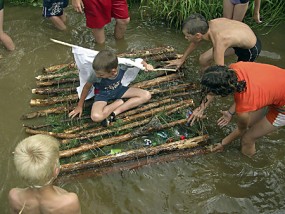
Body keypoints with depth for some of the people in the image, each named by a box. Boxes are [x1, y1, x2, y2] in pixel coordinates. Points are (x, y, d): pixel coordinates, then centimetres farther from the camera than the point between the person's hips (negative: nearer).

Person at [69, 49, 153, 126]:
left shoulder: (122, 65, -31)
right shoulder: (96, 75, -33)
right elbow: (87, 87, -13)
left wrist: (146, 65, -33)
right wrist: (79, 106, -3)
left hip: (118, 89, 4)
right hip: (103, 93, -3)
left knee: (146, 95, -12)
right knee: (96, 117, -35)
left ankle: (114, 113, -16)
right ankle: (119, 102, -8)